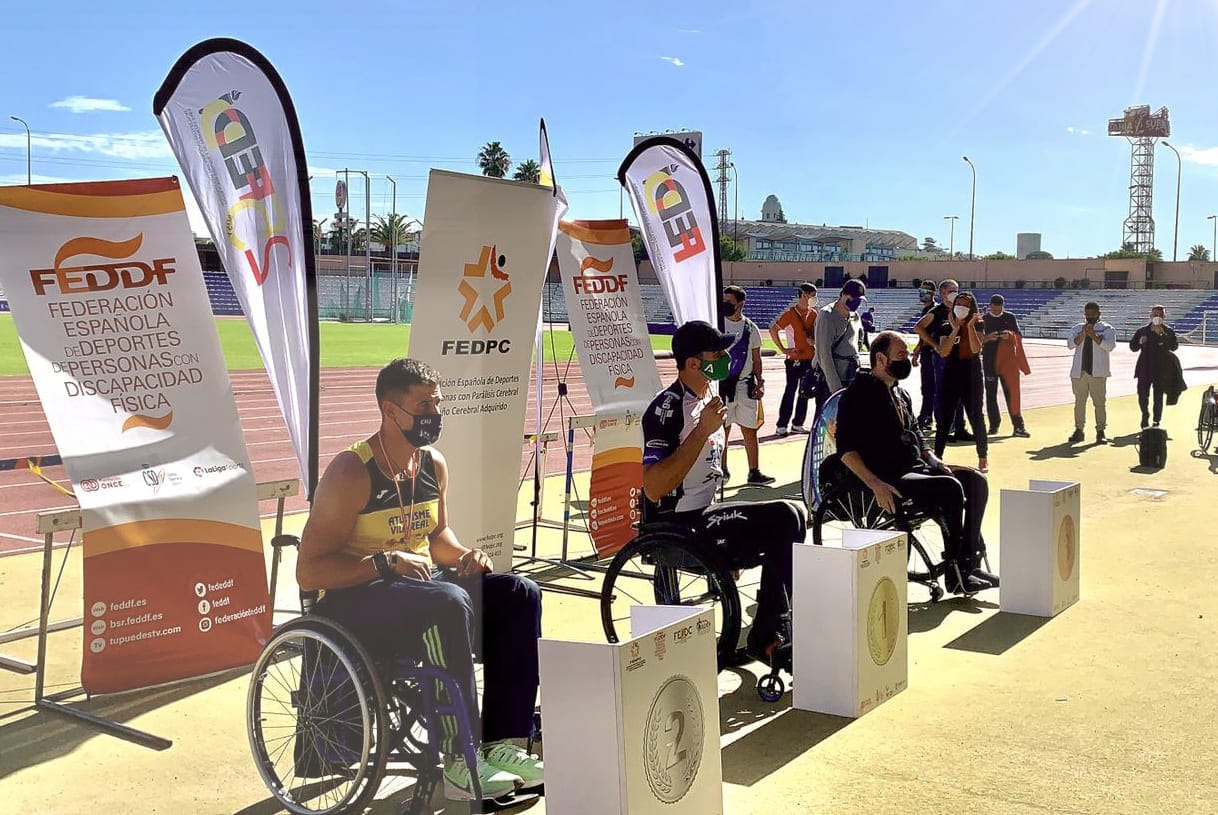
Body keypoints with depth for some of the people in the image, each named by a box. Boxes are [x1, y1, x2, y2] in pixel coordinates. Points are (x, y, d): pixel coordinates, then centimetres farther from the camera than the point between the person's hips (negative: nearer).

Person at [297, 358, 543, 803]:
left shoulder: (435, 466, 6)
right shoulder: (351, 473, -16)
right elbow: (309, 572, -18)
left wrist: (465, 555, 2)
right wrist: (385, 561, -27)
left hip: (418, 584, 8)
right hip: (354, 600, -8)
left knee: (519, 594, -9)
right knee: (449, 603, -35)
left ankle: (501, 743, -10)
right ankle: (460, 761, -28)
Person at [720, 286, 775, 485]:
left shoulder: (750, 328, 6)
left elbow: (756, 359, 11)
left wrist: (760, 382, 2)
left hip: (745, 385, 2)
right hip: (722, 384, -2)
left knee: (750, 430, 4)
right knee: (722, 430, 3)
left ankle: (754, 472, 11)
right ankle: (722, 470, 16)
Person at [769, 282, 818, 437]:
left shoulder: (814, 313, 9)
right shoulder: (791, 313, -8)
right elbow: (773, 329, -11)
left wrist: (814, 340, -3)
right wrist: (782, 349, -12)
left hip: (810, 358, 6)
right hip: (794, 359, -6)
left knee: (805, 392, 9)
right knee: (790, 391, -4)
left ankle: (797, 424, 18)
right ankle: (782, 425, 1)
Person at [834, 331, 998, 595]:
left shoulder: (901, 394, 19)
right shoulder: (860, 393, -8)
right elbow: (846, 449, -16)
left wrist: (935, 461, 7)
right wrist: (876, 485, -26)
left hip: (915, 469, 9)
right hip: (888, 478, -9)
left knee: (976, 481, -5)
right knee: (950, 488, -26)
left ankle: (969, 562, -6)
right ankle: (954, 574, -18)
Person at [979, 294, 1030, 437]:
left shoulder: (1010, 318, 8)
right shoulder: (984, 320, 7)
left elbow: (1019, 336, 7)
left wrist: (1010, 335, -14)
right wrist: (987, 338, -17)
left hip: (1007, 361, -1)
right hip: (989, 362, 1)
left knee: (1011, 393, -3)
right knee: (991, 393, 3)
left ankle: (1018, 425, -2)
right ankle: (994, 424, 10)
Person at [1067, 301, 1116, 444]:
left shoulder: (1107, 329, 4)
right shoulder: (1077, 328, 12)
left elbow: (1110, 346, -11)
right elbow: (1070, 344, -1)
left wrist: (1093, 335, -18)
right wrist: (1082, 335, -16)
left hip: (1097, 372, -3)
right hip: (1079, 371, 3)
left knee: (1099, 402, -3)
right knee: (1079, 401, 6)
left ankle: (1100, 432, 1)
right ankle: (1078, 430, 12)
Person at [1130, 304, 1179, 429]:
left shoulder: (1168, 331, 2)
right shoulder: (1142, 330, 7)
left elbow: (1174, 346, -11)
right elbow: (1133, 347, 10)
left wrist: (1162, 335, -20)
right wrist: (1140, 343, -11)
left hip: (1162, 368, -1)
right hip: (1145, 368, 1)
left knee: (1158, 396, 2)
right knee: (1142, 395, -1)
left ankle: (1157, 421, 13)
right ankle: (1145, 415, 24)